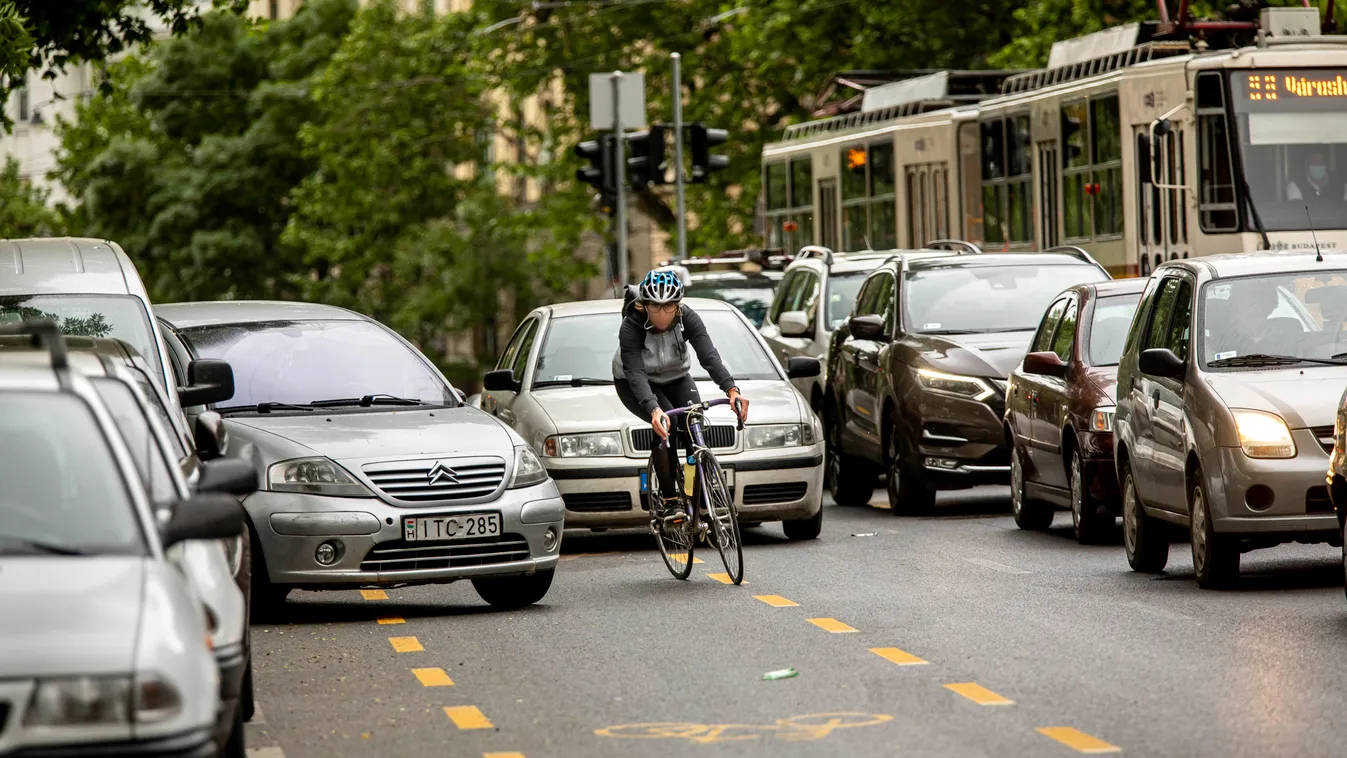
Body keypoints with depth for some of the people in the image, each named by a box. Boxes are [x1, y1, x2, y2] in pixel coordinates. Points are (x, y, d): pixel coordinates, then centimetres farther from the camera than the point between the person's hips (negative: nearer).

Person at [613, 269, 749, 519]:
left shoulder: (687, 319, -24)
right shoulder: (631, 327, -31)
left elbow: (709, 355, -36)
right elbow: (635, 373, -41)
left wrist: (731, 389, -53)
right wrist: (654, 409, -58)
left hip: (675, 377, 3)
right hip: (634, 385, -3)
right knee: (666, 424, -29)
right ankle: (669, 501, -22)